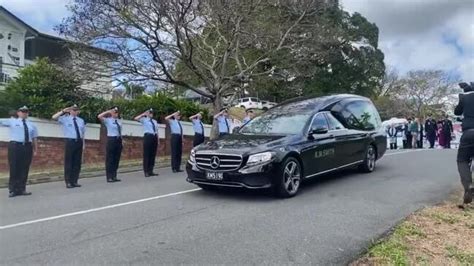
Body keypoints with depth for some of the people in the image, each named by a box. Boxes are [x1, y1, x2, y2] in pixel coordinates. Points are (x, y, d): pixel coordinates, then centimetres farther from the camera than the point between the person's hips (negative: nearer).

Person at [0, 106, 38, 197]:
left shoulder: (32, 125, 15)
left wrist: (35, 150, 6)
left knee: (24, 169, 4)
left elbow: (34, 138, 12)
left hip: (27, 147, 3)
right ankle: (13, 190, 4)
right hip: (15, 146, -3)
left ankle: (21, 189, 12)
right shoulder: (12, 121, 9)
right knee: (14, 168, -3)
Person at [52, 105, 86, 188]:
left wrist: (83, 143, 10)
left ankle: (74, 181, 15)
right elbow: (54, 117, -14)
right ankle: (68, 182, 3)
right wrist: (63, 111, -13)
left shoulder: (81, 120, 15)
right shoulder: (65, 119, 3)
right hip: (70, 142, -4)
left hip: (79, 142, 4)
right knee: (69, 162, -3)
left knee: (77, 162, 7)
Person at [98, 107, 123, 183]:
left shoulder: (119, 120, 13)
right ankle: (109, 177, 2)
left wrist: (121, 141, 14)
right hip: (111, 140, -6)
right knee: (110, 159, -3)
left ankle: (114, 176, 17)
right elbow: (99, 116, -22)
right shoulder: (108, 120, -3)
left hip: (118, 140, 6)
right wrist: (108, 111, -14)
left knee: (116, 159, 9)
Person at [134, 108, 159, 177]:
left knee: (153, 155, 8)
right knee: (147, 154, -5)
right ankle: (146, 172, -1)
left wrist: (158, 139, 13)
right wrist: (143, 114, -11)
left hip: (154, 137, 6)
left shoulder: (155, 121, 21)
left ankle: (150, 171, 15)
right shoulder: (144, 120, 2)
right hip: (148, 137, -6)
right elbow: (136, 118, -17)